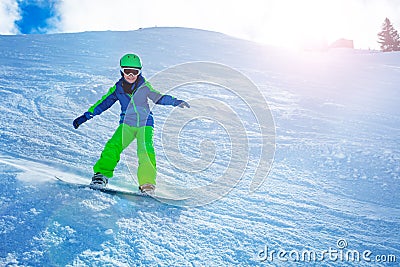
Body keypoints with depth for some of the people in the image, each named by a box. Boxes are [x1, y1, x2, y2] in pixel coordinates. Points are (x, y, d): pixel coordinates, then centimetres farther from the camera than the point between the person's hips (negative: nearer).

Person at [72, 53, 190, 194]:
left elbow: (158, 97, 2)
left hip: (145, 124, -2)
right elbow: (104, 103, 8)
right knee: (113, 147, -20)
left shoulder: (144, 86, -2)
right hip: (127, 124, 2)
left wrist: (175, 102, -12)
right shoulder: (117, 88, 3)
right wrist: (86, 116, 7)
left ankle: (148, 184, -19)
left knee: (145, 151, -22)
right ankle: (101, 175, -11)